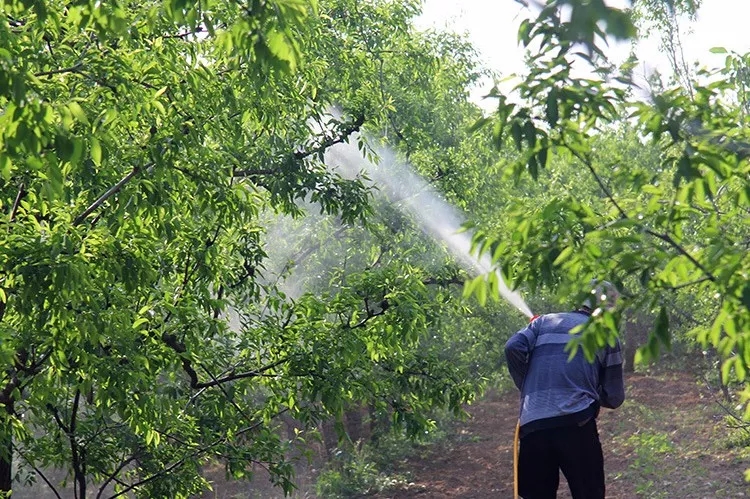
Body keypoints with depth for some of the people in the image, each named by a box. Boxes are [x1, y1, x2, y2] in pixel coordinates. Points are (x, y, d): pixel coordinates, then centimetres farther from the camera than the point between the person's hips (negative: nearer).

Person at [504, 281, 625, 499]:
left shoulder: (544, 321, 18)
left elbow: (513, 348, 0)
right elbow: (614, 398, 12)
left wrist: (527, 387, 14)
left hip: (533, 426, 2)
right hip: (576, 424, -2)